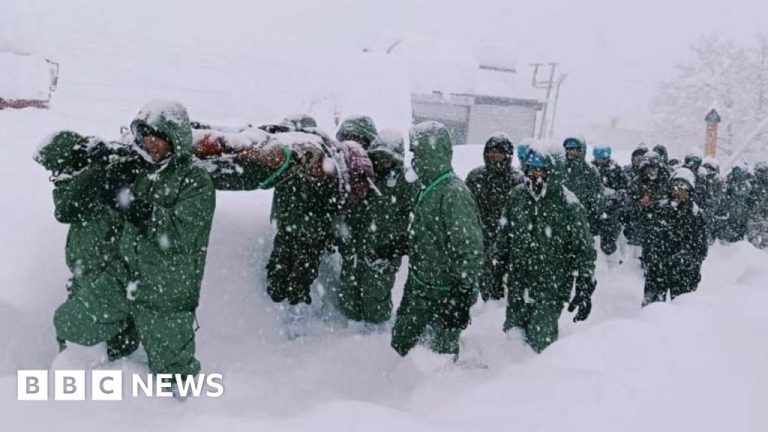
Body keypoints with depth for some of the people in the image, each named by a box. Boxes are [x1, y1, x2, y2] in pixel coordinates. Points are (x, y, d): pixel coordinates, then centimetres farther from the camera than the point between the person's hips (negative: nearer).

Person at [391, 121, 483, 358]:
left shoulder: (454, 193, -22)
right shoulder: (429, 188, 8)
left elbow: (470, 250, -24)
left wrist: (463, 295, -23)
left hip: (445, 293, -9)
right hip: (418, 287, 9)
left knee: (442, 352, 6)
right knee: (400, 342, 19)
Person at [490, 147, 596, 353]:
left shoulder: (568, 204, -13)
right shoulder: (517, 196, 2)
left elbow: (584, 250, -8)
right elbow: (505, 233, 17)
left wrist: (585, 290, -10)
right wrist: (498, 261, 20)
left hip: (551, 289, -5)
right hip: (517, 283, 5)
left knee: (541, 340, -5)